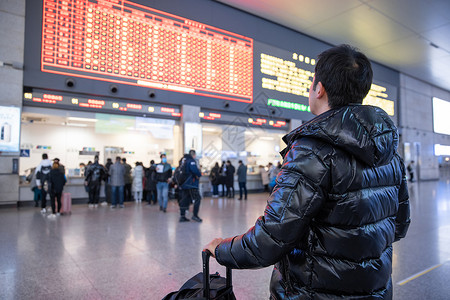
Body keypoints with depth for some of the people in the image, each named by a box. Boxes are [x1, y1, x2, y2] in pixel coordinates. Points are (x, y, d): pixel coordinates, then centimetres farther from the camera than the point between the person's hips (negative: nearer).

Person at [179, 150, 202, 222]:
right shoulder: (191, 161, -13)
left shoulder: (184, 160, 17)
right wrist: (199, 175, -9)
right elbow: (195, 170, -27)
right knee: (197, 199, -2)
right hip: (191, 184, -9)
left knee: (185, 200, 12)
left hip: (184, 184, 9)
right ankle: (195, 215, -2)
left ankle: (182, 216, 14)